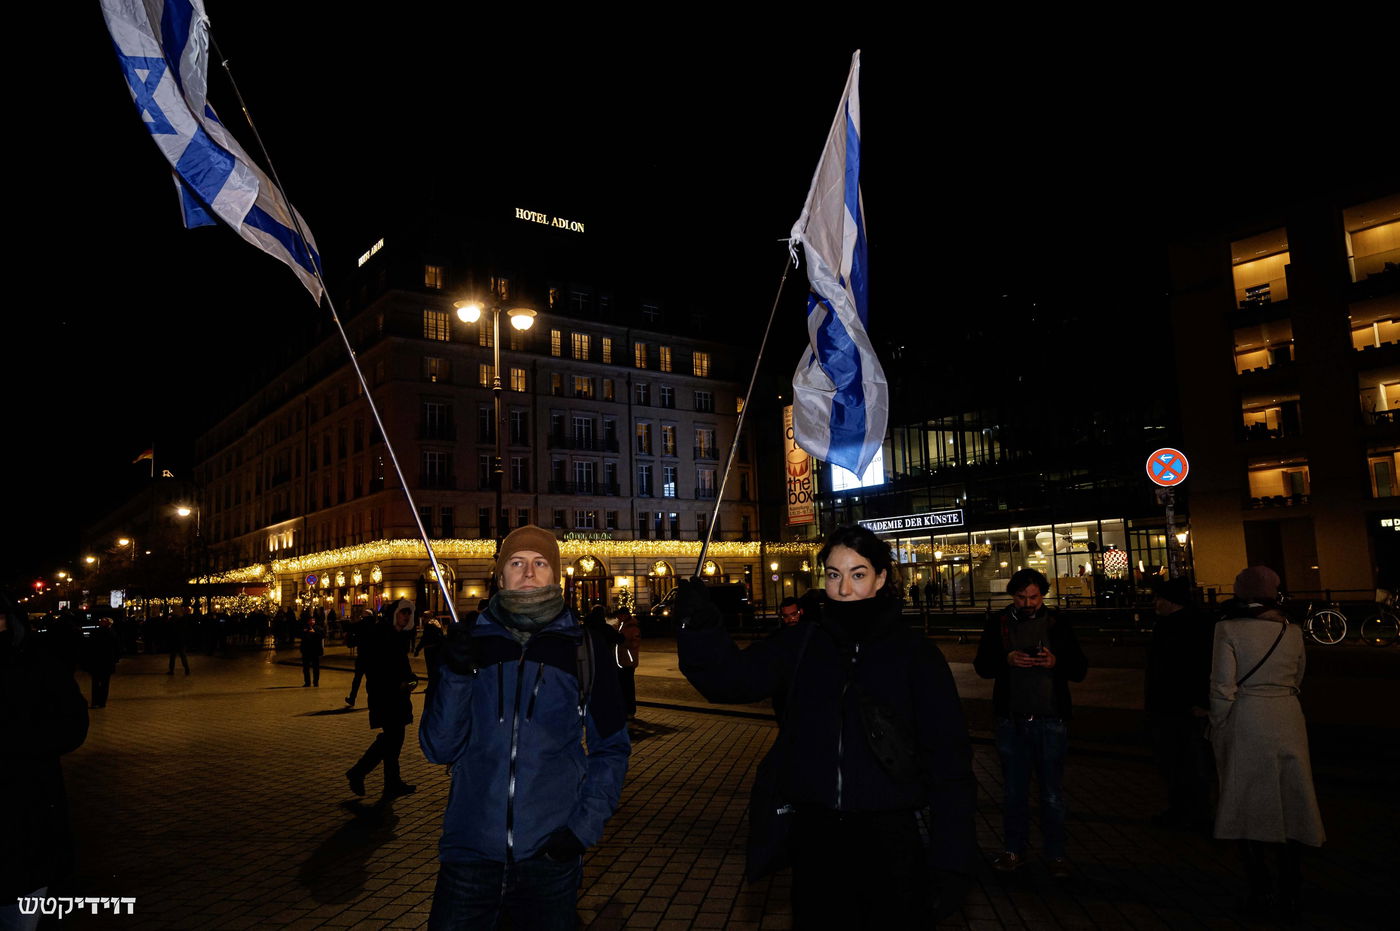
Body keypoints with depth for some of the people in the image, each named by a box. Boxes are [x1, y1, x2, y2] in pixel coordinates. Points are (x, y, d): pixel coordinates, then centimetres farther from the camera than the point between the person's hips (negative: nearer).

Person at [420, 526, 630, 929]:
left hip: (551, 855, 0)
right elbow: (439, 749, -1)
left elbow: (611, 747, 4)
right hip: (470, 851, 1)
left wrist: (585, 825, -7)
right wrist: (455, 675, -15)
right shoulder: (472, 642, 2)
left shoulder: (583, 647, -1)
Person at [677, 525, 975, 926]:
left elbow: (949, 761, -6)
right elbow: (732, 677, -10)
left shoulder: (916, 654, -5)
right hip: (814, 837, 2)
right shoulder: (799, 645, 2)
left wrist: (949, 863, -9)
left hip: (891, 842, -2)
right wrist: (699, 626, -27)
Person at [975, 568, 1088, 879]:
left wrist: (1056, 662, -19)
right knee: (1014, 792, 12)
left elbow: (1080, 669, 2)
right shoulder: (998, 623, 2)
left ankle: (1057, 854, 22)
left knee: (1053, 794, 8)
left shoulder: (1058, 623, 0)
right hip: (1012, 721, 1)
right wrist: (1007, 659, -17)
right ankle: (1013, 850, 25)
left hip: (1051, 720, -1)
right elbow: (981, 665, 3)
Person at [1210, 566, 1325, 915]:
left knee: (1250, 805, 8)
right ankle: (1289, 893, 21)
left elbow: (1223, 687, -13)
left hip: (1247, 723, -4)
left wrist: (1217, 730, -2)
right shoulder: (1292, 631, 2)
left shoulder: (1229, 629, -11)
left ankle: (1260, 889, 14)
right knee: (1288, 805, 13)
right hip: (1288, 721, 4)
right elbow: (1297, 680, 11)